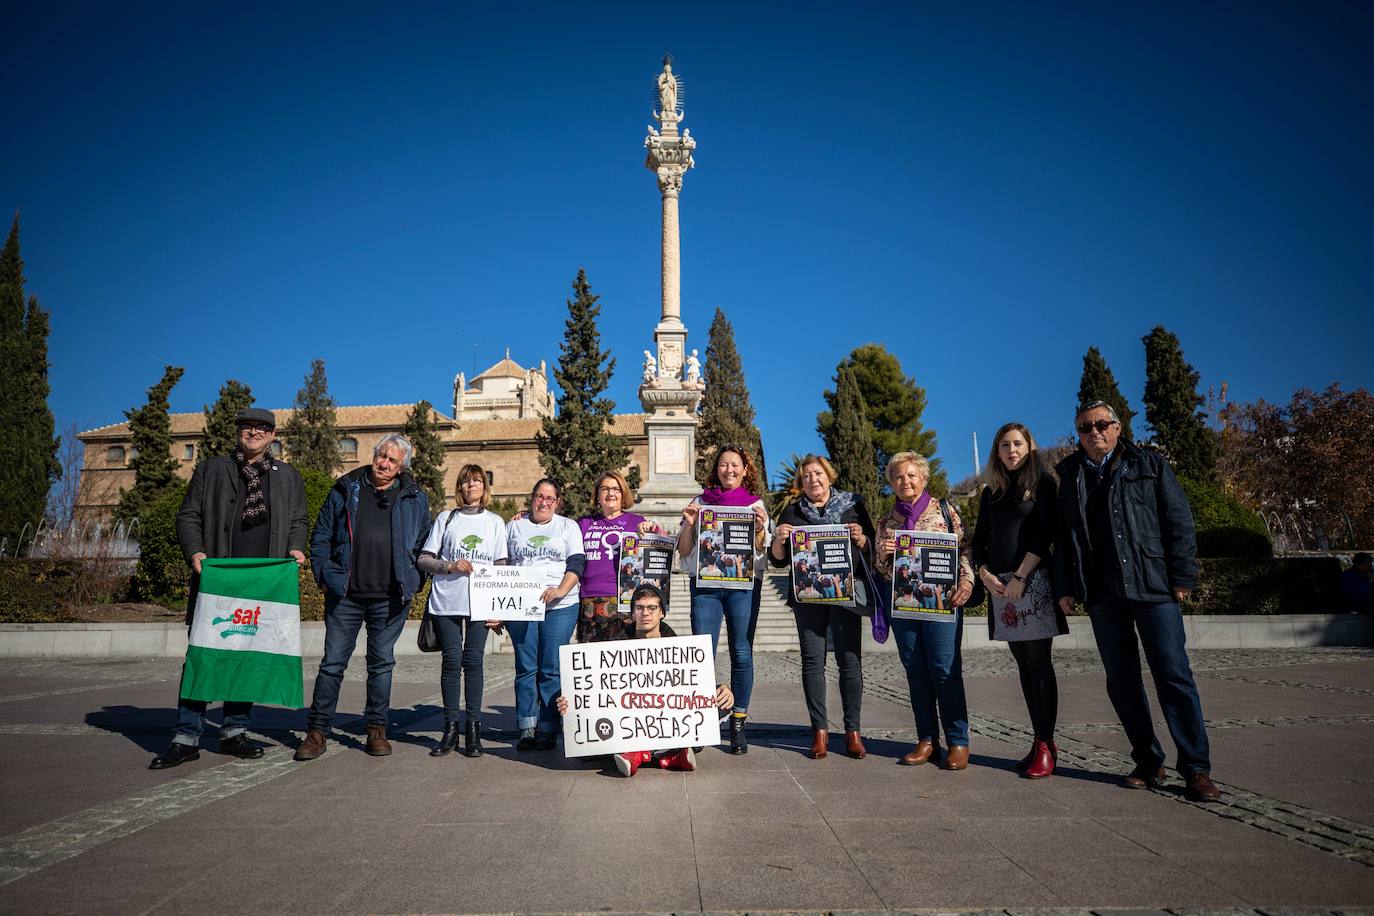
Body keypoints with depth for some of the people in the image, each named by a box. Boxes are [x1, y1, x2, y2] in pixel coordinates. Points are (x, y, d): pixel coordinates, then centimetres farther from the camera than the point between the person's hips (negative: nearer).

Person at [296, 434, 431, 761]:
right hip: (345, 595, 0)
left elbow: (424, 543, 11)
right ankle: (317, 731, 15)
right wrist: (325, 575, -1)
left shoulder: (414, 498, 6)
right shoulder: (346, 489, 6)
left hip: (390, 597, 0)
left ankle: (377, 729, 21)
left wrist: (414, 582, 3)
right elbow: (321, 535, 8)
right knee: (333, 662, 5)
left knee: (382, 663, 10)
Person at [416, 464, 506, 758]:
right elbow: (423, 560, 8)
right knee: (451, 660, 0)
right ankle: (450, 727, 10)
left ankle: (473, 728, 7)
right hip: (446, 601, 0)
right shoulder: (446, 519, 11)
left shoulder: (495, 522, 13)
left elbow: (501, 566, 10)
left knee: (473, 661, -1)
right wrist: (450, 566, -11)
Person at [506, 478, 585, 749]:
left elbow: (576, 563, 0)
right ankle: (527, 729, 10)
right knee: (526, 668, 2)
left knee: (551, 670, -2)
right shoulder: (514, 527, 16)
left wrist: (561, 590, -17)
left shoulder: (568, 526, 11)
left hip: (559, 607, -1)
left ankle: (548, 730, 5)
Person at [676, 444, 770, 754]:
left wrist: (759, 527, -12)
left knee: (742, 654, 0)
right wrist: (689, 524, -8)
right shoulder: (700, 502, 11)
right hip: (705, 584, 0)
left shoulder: (756, 505, 11)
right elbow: (684, 551, 9)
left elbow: (761, 550, 6)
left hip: (743, 585, 0)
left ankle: (738, 725, 10)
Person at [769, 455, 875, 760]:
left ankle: (852, 731, 6)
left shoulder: (853, 505, 10)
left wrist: (860, 538, -11)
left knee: (850, 660, -3)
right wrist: (778, 539, -9)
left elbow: (872, 548, 10)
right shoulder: (792, 512, 12)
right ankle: (819, 730, 8)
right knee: (812, 661, 0)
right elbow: (778, 559, 11)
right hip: (807, 594, 1)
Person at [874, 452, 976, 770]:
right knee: (915, 670, 7)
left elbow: (964, 548, 0)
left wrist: (966, 580, -15)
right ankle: (927, 740, 15)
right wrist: (883, 553, -5)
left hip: (941, 598, -3)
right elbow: (879, 569, 15)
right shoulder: (886, 522, 12)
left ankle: (958, 742, 6)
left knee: (945, 669, -5)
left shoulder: (944, 510, 4)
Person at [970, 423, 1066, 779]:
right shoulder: (991, 493, 16)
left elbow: (1044, 535, -7)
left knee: (1038, 663, -5)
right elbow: (979, 540, 15)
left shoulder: (1042, 483, 2)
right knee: (1024, 666, 7)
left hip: (1033, 580, -5)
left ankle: (1045, 745, -1)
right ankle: (1041, 741, 13)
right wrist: (985, 575, -2)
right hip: (999, 585, 5)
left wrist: (1020, 577, -14)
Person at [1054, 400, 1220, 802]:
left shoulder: (1149, 464, 7)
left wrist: (1182, 577, -5)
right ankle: (1148, 761, 17)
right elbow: (1062, 537, 12)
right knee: (1121, 679, 6)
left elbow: (1179, 521, 2)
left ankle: (1196, 768, 6)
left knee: (1174, 675, -3)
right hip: (1102, 595, 3)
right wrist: (1065, 587, 6)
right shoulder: (1071, 476, 13)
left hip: (1152, 587, -3)